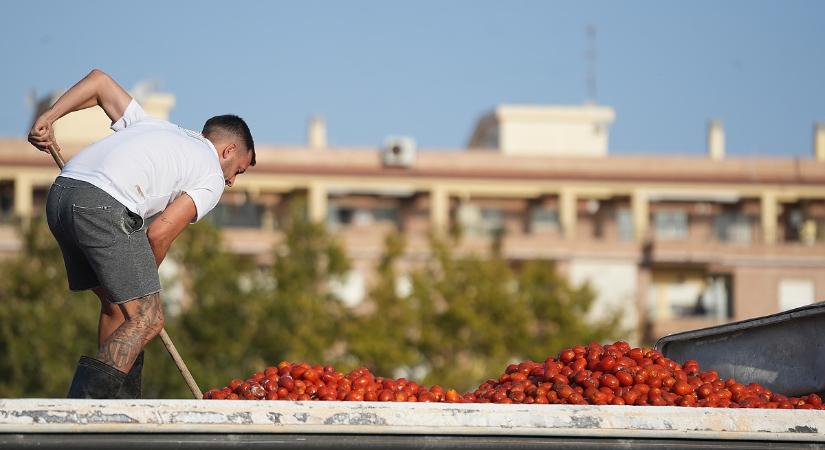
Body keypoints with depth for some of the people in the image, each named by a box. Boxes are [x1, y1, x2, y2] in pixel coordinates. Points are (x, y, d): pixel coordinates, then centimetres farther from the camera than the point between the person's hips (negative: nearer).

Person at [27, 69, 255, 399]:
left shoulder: (151, 125, 34)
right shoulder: (212, 178, 15)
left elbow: (99, 79, 30)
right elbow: (159, 233, 3)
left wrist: (48, 117, 21)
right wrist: (143, 280, 18)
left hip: (60, 193, 8)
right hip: (105, 205, -8)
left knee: (117, 306, 20)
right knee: (146, 319, -4)